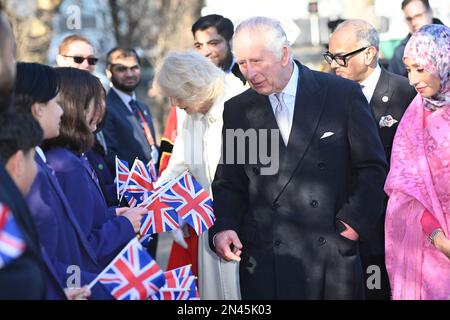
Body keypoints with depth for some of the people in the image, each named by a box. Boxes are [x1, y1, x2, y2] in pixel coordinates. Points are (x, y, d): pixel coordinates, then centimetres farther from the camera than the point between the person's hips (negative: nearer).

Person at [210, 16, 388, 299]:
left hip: (332, 255, -1)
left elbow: (372, 168, 2)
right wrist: (222, 227, -5)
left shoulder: (343, 94, -1)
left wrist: (355, 221, -8)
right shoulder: (237, 110, 8)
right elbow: (229, 183, 11)